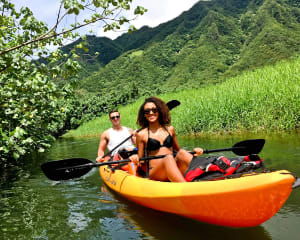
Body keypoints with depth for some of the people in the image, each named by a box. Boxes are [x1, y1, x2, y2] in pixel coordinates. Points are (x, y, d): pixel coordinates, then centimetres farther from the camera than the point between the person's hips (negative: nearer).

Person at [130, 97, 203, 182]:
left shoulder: (170, 129, 15)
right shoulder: (141, 135, 6)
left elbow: (178, 150, 22)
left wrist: (193, 151, 5)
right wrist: (135, 159, -14)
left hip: (174, 168, 3)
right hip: (154, 172, -3)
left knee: (182, 153, -26)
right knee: (168, 158, -33)